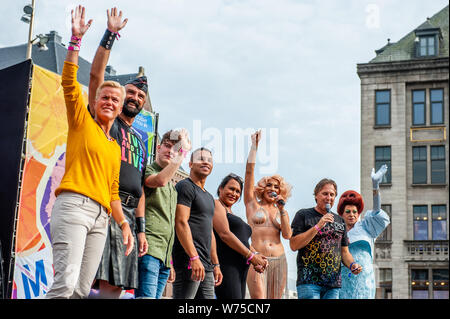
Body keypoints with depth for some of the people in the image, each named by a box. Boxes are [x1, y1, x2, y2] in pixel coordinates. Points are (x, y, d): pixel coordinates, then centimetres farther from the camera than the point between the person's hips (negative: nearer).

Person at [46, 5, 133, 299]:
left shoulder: (115, 148, 24)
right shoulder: (82, 122, 11)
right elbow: (69, 82, 0)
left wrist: (124, 223, 15)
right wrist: (76, 39, -5)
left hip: (101, 217, 6)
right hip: (74, 205, -6)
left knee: (82, 290, -2)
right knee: (65, 284, -23)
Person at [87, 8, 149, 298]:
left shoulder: (140, 141, 27)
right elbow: (96, 75, -1)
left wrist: (141, 228, 16)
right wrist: (111, 35, -4)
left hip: (127, 213, 6)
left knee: (114, 286, -1)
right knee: (97, 278, -18)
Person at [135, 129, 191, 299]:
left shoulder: (172, 187, 27)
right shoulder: (147, 170, 3)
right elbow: (160, 180, -24)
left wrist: (170, 263, 24)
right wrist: (183, 152, -18)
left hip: (164, 256, 8)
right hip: (149, 248, -8)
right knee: (147, 296, -19)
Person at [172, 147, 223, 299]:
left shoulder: (209, 197, 24)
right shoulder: (185, 186, -4)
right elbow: (181, 222, -15)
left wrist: (215, 264, 21)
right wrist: (194, 258, -22)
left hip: (206, 264, 9)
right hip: (188, 259, -9)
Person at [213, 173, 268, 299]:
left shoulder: (232, 214, 29)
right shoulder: (216, 205, 0)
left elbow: (244, 240, 23)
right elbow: (224, 234, -12)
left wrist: (256, 255, 2)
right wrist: (251, 256, -11)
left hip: (241, 269, 9)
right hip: (225, 265, -9)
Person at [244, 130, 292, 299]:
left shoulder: (281, 211, 17)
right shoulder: (252, 203, 9)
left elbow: (287, 235, 1)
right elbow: (249, 171, 3)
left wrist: (282, 209, -4)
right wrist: (254, 145, 3)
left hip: (279, 261, 4)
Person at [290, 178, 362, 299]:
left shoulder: (340, 221, 18)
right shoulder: (303, 215, 4)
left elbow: (344, 251, 21)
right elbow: (294, 245, -7)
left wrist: (352, 265, -1)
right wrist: (318, 226, -12)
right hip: (309, 281, -5)